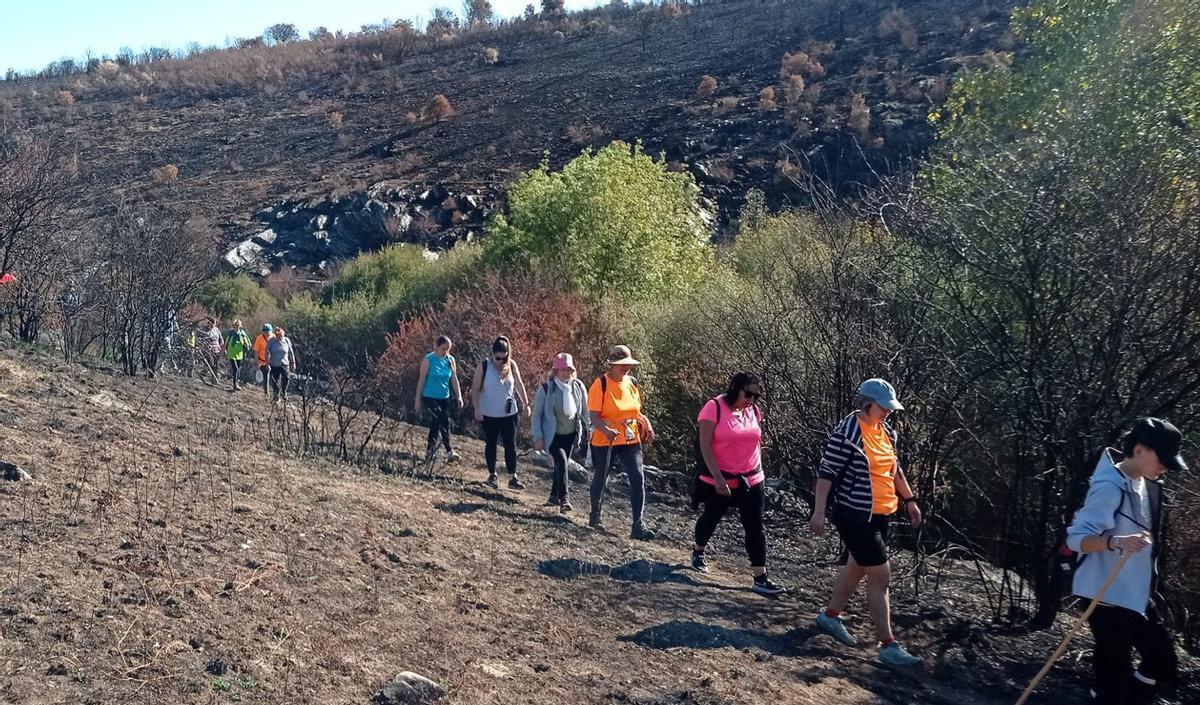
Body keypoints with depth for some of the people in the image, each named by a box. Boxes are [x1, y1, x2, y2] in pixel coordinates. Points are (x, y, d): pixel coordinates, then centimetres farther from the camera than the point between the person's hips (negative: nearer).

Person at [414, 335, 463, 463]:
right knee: (444, 421, -19)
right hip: (430, 397, -5)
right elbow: (421, 380, -6)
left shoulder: (450, 360, 3)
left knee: (436, 424, 11)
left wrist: (459, 396, -5)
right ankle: (449, 451, -17)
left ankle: (429, 452, 26)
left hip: (444, 398, 5)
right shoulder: (428, 360, -10)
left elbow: (454, 379, 5)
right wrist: (418, 400, -4)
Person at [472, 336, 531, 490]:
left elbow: (519, 385, 7)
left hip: (509, 413, 2)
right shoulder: (484, 366, -9)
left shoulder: (512, 365, -3)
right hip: (489, 414, -2)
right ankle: (492, 475, 23)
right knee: (491, 444, 10)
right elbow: (475, 389, -7)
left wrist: (526, 404, 7)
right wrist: (477, 410, -12)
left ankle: (512, 477, 4)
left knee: (511, 445, 0)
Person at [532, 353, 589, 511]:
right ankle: (563, 498, -23)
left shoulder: (578, 387, -5)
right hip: (552, 435, -4)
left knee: (561, 464, 13)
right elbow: (537, 415, -8)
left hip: (571, 435, 4)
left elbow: (584, 410, 9)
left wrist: (584, 429, 7)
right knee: (561, 461, -23)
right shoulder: (546, 389, -15)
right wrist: (538, 437, -10)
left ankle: (554, 496, 31)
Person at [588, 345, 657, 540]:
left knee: (638, 478, -11)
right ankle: (595, 516, 38)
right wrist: (606, 430, -36)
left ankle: (638, 525, -10)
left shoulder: (632, 383, 6)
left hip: (631, 440, 4)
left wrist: (646, 423, -2)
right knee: (600, 479, 14)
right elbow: (594, 416, -18)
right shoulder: (600, 384, -12)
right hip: (605, 441, -4)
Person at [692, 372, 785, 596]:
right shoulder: (714, 408, -15)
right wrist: (718, 478, -22)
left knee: (755, 527, -2)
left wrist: (758, 471, 15)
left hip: (751, 481, 4)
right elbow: (705, 445, -18)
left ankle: (760, 578, 0)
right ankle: (698, 551, 45)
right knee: (711, 518, 17)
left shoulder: (753, 410, 2)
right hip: (719, 480, -4)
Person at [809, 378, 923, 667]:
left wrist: (909, 500, 18)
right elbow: (826, 474, -18)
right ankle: (888, 645, 1)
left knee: (857, 568, 20)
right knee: (880, 576, -7)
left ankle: (830, 616, 39)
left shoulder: (886, 432, 7)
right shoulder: (846, 434, -18)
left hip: (880, 514, 9)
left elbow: (894, 469, 19)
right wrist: (819, 512, -21)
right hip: (855, 515, -9)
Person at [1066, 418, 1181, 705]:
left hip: (1138, 595, 9)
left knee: (1163, 662, 14)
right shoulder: (1110, 487, -21)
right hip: (1108, 597, -9)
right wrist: (1117, 542, -43)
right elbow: (1076, 538, -28)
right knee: (1114, 674, -5)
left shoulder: (1145, 485, 7)